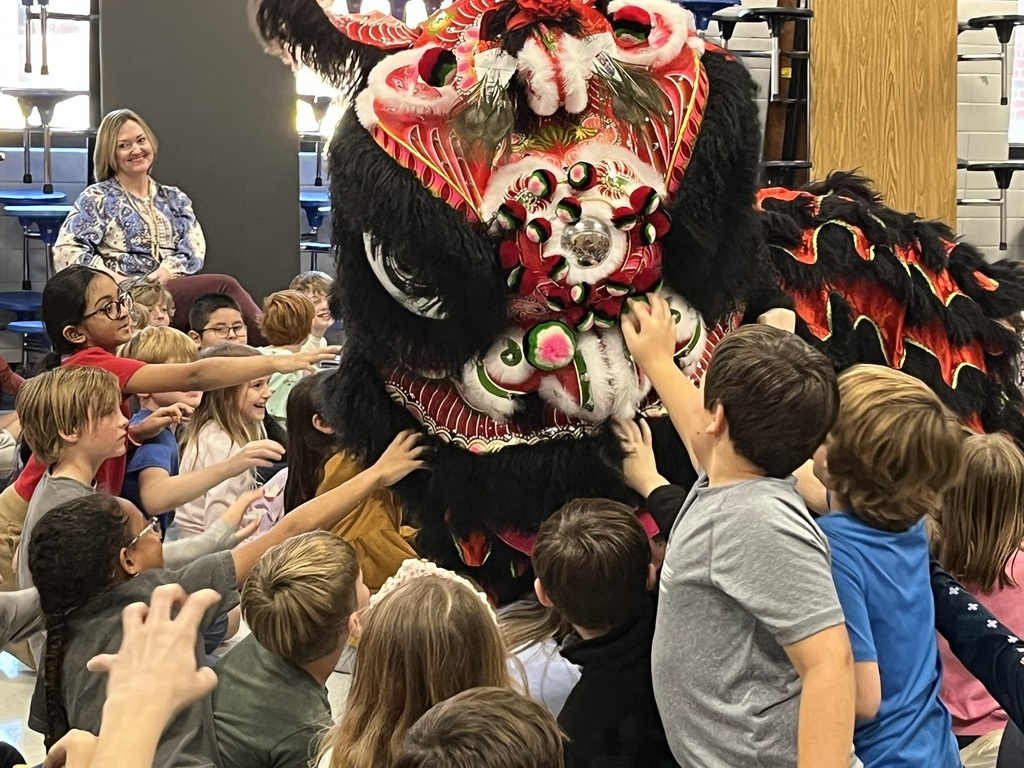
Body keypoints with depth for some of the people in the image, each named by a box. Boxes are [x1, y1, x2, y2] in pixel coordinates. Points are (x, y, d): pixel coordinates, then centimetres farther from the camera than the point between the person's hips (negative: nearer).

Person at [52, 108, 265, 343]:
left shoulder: (174, 199, 23)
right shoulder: (97, 198, 9)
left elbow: (195, 251, 10)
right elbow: (66, 251, -3)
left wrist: (167, 271, -12)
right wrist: (119, 281, -14)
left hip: (174, 289, 4)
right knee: (224, 287, -28)